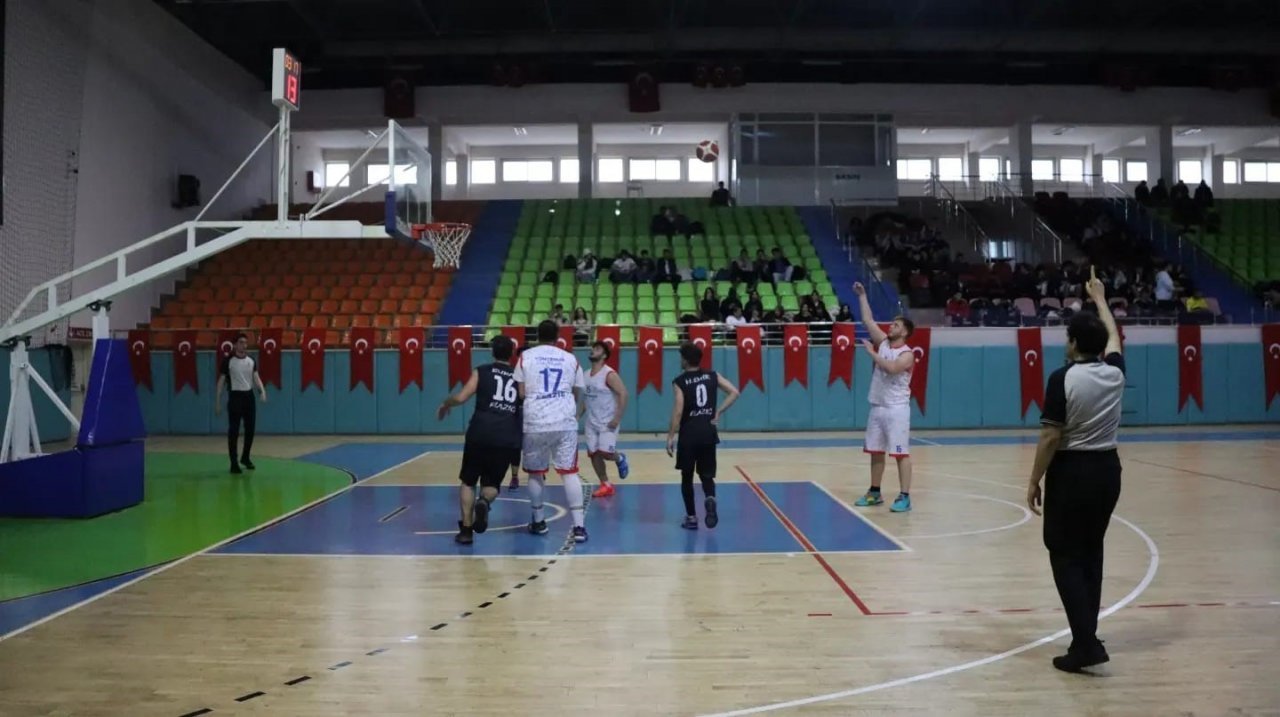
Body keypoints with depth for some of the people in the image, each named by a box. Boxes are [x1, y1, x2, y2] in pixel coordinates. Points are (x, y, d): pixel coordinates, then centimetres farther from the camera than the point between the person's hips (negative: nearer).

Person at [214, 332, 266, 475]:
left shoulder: (252, 360, 6)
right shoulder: (228, 361, -7)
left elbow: (256, 377, 5)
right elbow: (221, 381, -3)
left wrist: (262, 390, -15)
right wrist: (217, 402, -6)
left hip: (249, 395, 5)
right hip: (235, 396, -5)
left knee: (250, 429, 10)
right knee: (233, 431, -3)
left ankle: (245, 458, 28)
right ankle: (234, 463, 2)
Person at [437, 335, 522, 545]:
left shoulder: (481, 372, 8)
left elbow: (460, 398, 0)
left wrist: (445, 404, 20)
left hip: (480, 434, -1)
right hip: (507, 439, 2)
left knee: (468, 481, 19)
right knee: (492, 483, 20)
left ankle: (466, 530, 10)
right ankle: (484, 502, -15)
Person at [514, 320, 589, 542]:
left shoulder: (526, 356, 6)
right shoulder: (570, 359, 11)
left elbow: (520, 393, 2)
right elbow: (578, 395, 16)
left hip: (535, 423, -1)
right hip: (565, 422, 1)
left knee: (535, 472, 16)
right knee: (570, 472, 3)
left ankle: (538, 522, 26)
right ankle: (579, 526, -4)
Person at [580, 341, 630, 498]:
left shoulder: (609, 374, -15)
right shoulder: (586, 375, 9)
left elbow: (623, 394, -19)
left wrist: (618, 418, -23)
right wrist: (579, 414, 10)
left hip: (608, 422, -7)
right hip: (591, 422, 7)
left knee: (605, 453, -14)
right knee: (593, 454, 5)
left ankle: (620, 459, 21)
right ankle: (606, 485, 16)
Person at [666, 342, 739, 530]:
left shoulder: (680, 381, -7)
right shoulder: (712, 376, 6)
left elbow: (678, 411, -13)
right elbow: (734, 392, -1)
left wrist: (670, 436, -9)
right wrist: (718, 412, 4)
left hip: (689, 435, -3)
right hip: (708, 433, 3)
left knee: (687, 477, 12)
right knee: (707, 475, 14)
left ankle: (691, 517, 12)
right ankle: (710, 499, -18)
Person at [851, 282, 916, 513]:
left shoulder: (907, 354, -11)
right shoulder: (883, 343, 9)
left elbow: (892, 368, -29)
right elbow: (868, 321, 8)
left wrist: (871, 353, -21)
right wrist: (862, 296, 6)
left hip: (896, 409, -7)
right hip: (877, 407, 7)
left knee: (901, 453, -6)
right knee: (875, 452, 12)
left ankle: (904, 497, -4)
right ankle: (875, 492, 23)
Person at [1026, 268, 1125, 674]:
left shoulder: (1063, 378, -15)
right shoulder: (1114, 371, 2)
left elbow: (1050, 438, -16)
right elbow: (1113, 336, 25)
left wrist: (1034, 482, -8)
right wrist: (1100, 300, 40)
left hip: (1072, 472, -6)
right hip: (1107, 469, 6)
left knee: (1066, 556, 0)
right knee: (1091, 553, 15)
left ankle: (1086, 643, -9)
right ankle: (1087, 638, 22)